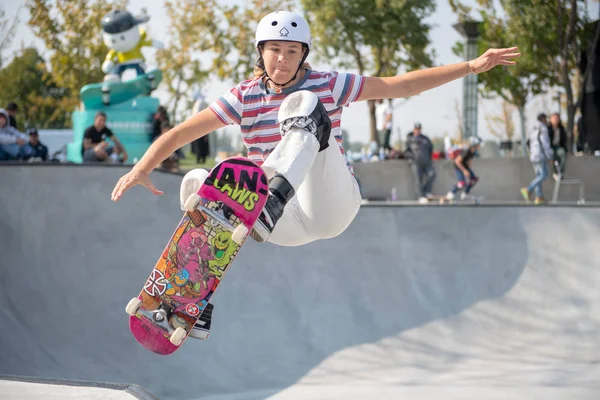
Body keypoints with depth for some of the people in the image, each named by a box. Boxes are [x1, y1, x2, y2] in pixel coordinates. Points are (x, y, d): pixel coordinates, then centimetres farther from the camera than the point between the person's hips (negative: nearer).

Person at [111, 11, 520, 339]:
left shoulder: (328, 85, 2)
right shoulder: (244, 97, 5)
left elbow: (402, 85, 2)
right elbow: (181, 132, -4)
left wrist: (472, 66, -3)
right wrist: (142, 168, -21)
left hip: (331, 204, -3)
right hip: (285, 225, 3)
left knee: (304, 102, -25)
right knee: (198, 182, -17)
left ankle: (271, 199, -53)